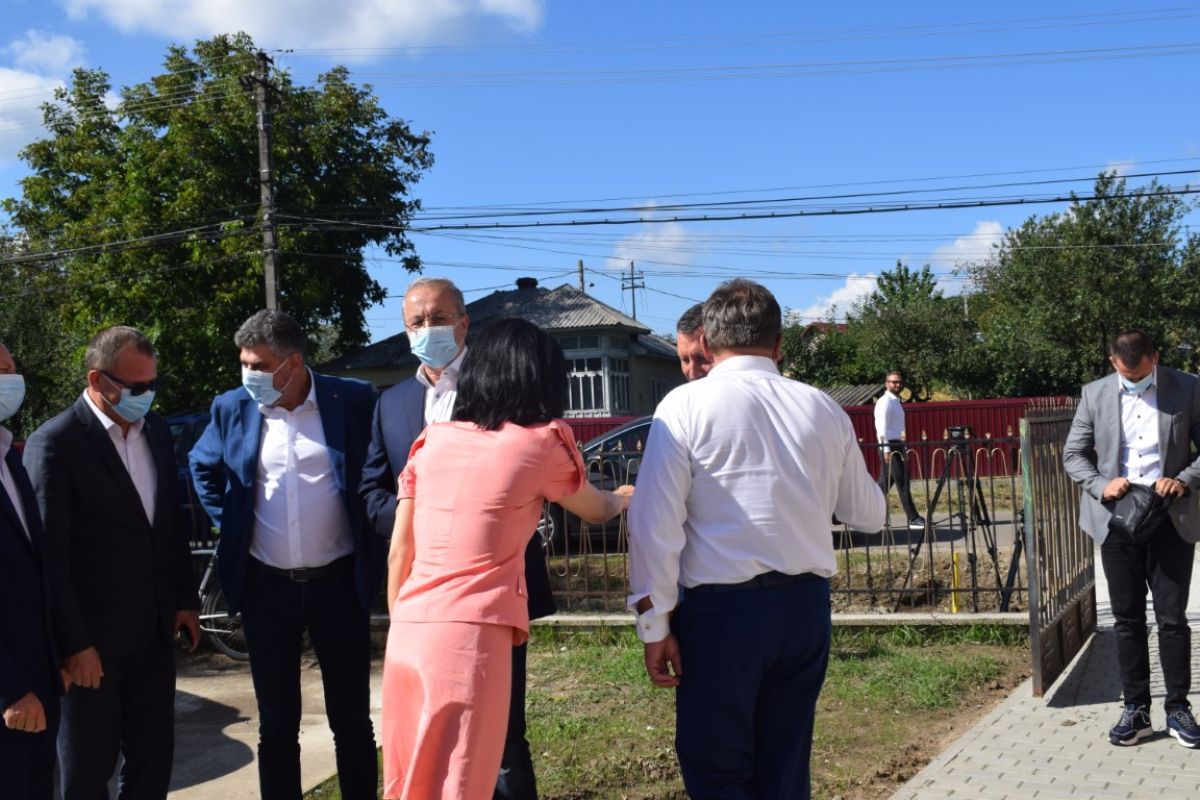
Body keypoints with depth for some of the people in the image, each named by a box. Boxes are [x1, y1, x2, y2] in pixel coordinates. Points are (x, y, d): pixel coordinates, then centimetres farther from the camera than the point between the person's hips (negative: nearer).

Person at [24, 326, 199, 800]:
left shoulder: (156, 430, 7)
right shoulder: (55, 443, -15)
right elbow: (50, 556, -15)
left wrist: (185, 599, 13)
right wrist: (73, 644, -15)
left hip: (154, 631, 6)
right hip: (93, 639, -6)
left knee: (153, 757, 15)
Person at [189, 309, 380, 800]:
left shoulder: (353, 401, -7)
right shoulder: (233, 408, 1)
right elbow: (202, 467, 19)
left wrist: (370, 532, 0)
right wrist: (227, 521, 9)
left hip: (338, 582, -2)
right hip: (265, 586, 2)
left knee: (352, 718, 8)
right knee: (276, 722, 11)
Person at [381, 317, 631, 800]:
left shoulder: (433, 441, 11)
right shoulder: (541, 441, 2)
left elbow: (398, 554, 11)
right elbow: (596, 511, 21)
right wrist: (624, 498, 42)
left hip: (408, 633, 5)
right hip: (472, 634, -5)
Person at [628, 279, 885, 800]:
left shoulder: (686, 405, -6)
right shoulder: (823, 409, 6)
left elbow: (655, 524, -10)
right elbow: (868, 515, 18)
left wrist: (655, 625, -3)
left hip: (721, 610, -4)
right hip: (806, 606, 5)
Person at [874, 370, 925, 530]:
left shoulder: (896, 401, 18)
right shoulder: (884, 402, -11)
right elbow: (882, 427, -18)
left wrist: (902, 447, 18)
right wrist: (886, 449, -23)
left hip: (897, 445, 10)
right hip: (889, 446, -9)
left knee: (884, 485, 10)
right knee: (902, 483, -9)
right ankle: (913, 519, -8)